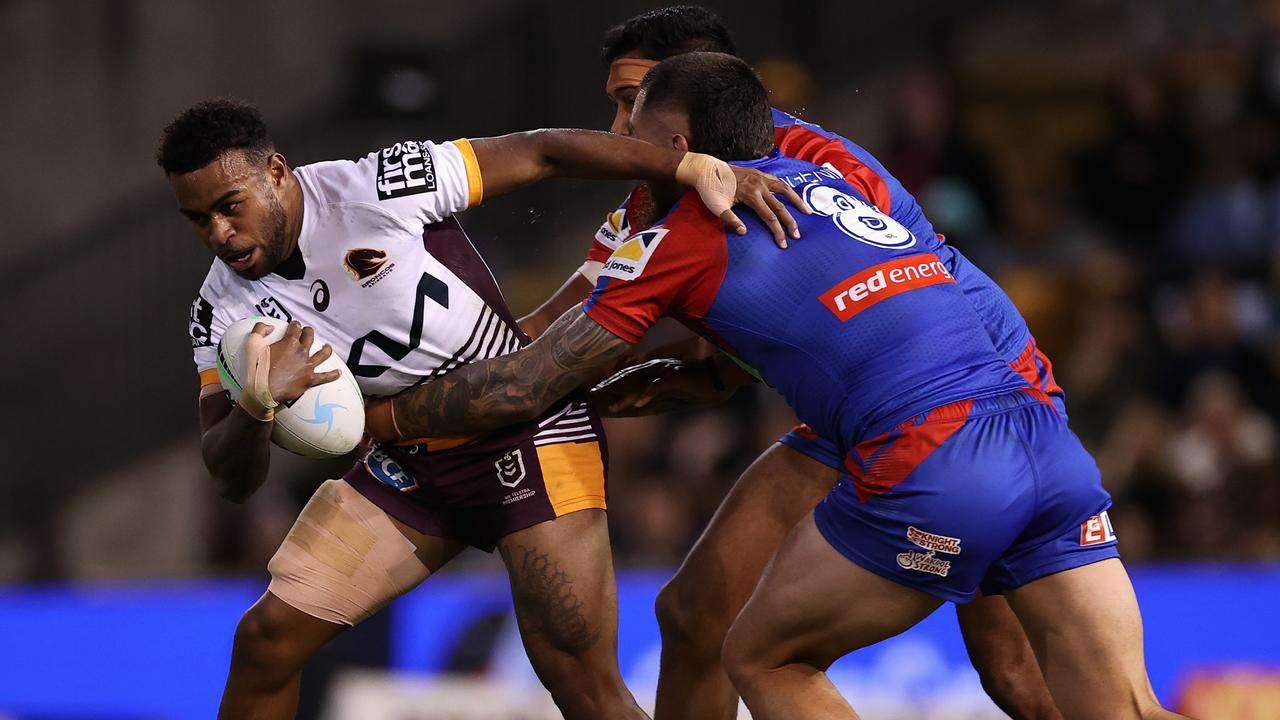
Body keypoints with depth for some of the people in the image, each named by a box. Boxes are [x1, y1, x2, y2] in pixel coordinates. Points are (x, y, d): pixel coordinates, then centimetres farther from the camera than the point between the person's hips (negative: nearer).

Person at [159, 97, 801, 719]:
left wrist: (698, 168, -23)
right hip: (410, 460, 5)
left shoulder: (376, 190, -22)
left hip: (529, 434, -5)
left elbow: (539, 153, -16)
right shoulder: (224, 309, -8)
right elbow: (232, 479, -10)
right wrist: (256, 406, -34)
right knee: (266, 639, -2)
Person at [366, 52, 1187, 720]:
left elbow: (521, 390, 11)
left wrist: (383, 415, 26)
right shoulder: (812, 168, 26)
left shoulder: (683, 235, 7)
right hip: (1045, 436, 6)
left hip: (931, 466, -6)